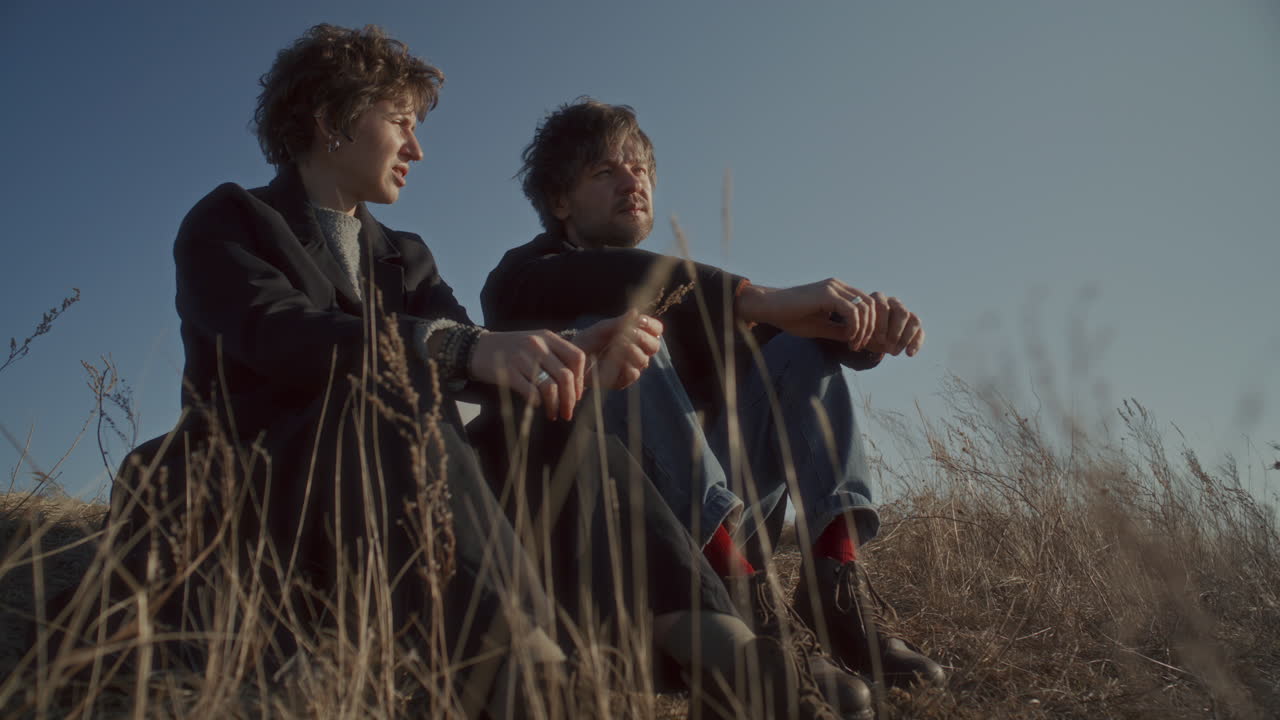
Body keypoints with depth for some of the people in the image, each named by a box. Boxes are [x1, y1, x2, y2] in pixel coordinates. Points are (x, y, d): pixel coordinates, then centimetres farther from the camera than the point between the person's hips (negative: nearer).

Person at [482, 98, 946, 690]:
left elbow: (799, 323, 7)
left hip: (714, 524, 6)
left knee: (805, 348, -1)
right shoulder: (521, 278, 3)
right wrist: (765, 300, -32)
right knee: (615, 330, -23)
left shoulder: (685, 293, 21)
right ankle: (741, 586, -35)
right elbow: (609, 281, -21)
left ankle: (835, 582, -21)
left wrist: (867, 323, -16)